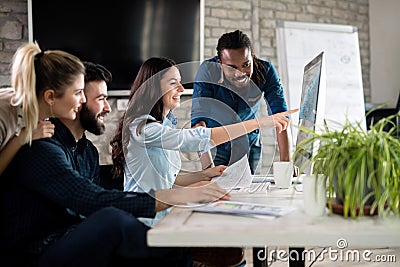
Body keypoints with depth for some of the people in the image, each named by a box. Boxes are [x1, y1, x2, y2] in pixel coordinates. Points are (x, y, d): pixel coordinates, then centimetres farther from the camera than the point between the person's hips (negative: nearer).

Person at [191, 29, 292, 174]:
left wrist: (285, 161, -31)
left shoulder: (265, 71, -17)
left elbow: (279, 115, -20)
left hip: (249, 145, 2)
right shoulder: (208, 71, -23)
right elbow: (199, 117, -29)